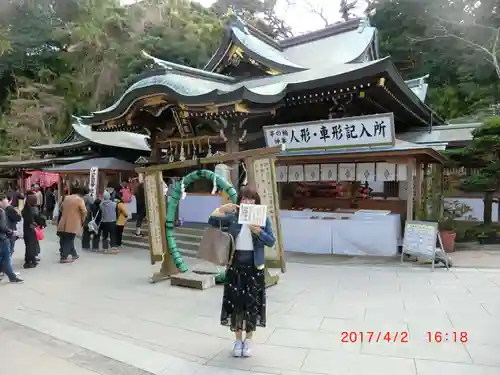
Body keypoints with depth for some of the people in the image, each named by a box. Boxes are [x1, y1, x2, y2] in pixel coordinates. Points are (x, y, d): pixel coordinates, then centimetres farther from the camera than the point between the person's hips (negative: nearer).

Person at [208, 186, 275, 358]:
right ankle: (238, 339, 27)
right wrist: (221, 209, -20)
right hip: (235, 265, 1)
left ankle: (248, 339, 28)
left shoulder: (263, 218, -2)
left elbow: (271, 242, -5)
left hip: (254, 266, -1)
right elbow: (212, 222, -6)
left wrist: (259, 231, -21)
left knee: (252, 302, 7)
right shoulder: (232, 217, -1)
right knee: (235, 301, 8)